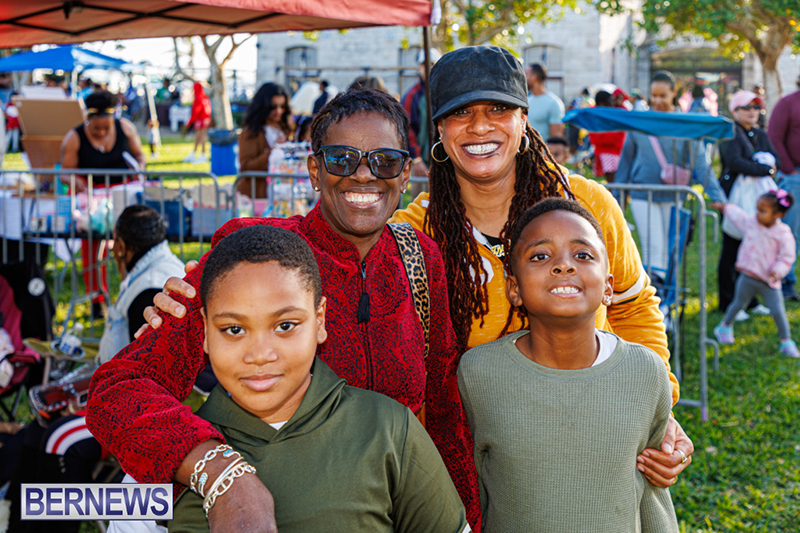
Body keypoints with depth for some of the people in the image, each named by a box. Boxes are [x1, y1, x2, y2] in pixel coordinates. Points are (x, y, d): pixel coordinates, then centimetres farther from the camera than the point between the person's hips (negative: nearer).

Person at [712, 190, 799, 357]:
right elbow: (737, 215, 18)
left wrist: (778, 270, -26)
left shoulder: (783, 234, -15)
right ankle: (725, 326, 42)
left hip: (769, 282, -3)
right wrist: (725, 207, 31)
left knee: (778, 311, -6)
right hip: (748, 277, 3)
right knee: (738, 304, 19)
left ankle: (786, 341, 10)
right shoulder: (751, 223, -3)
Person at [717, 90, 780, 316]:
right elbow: (734, 162, -21)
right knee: (732, 249, -2)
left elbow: (776, 159, 9)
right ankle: (728, 303, 6)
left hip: (756, 196, 7)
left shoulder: (760, 135, 17)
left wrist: (769, 165, -14)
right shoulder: (730, 133, -7)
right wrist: (765, 169, -17)